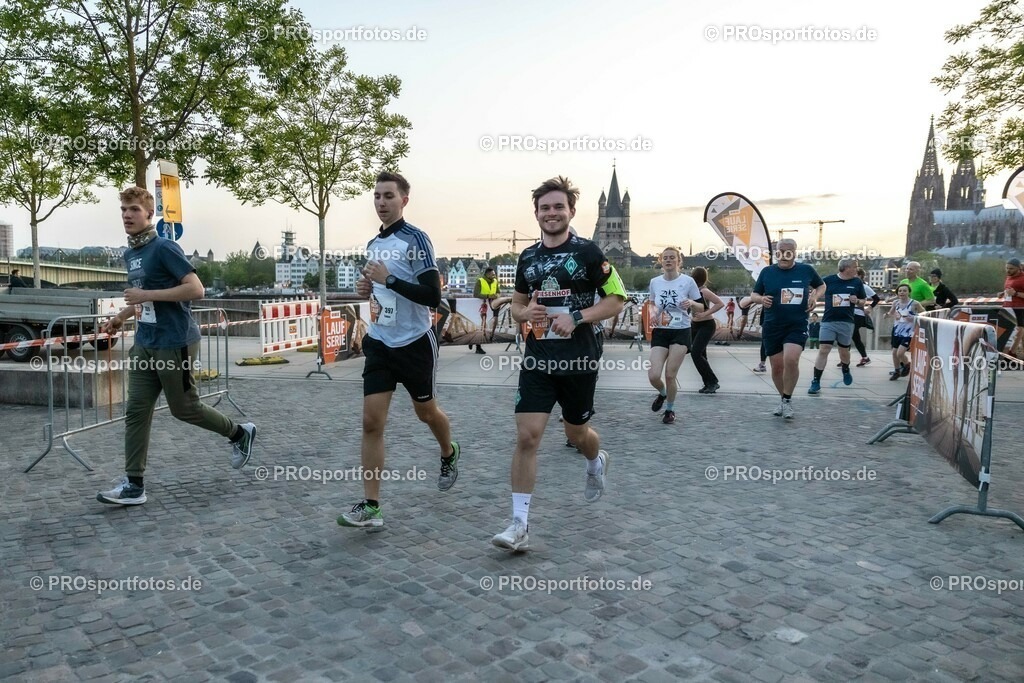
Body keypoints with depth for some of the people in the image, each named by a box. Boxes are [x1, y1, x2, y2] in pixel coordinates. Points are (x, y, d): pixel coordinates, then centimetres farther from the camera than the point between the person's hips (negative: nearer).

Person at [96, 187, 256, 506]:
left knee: (184, 409, 5)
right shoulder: (130, 254, 14)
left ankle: (241, 433, 27)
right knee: (136, 412, 4)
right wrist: (122, 316, 13)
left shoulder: (164, 247, -14)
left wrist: (146, 295, -21)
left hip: (175, 343, -8)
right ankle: (133, 484, 10)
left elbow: (196, 289, -22)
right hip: (145, 344, 8)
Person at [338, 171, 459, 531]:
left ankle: (449, 454, 48)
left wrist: (388, 279, -25)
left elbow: (433, 295, -21)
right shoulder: (373, 244, 9)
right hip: (380, 343, 6)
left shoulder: (415, 239, -13)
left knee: (426, 411, 15)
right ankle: (371, 507, 0)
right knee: (371, 422, -4)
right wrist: (368, 288, 2)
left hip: (415, 343, -5)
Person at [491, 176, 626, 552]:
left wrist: (576, 318, -18)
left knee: (576, 432, 15)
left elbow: (616, 299, -5)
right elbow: (517, 304, 18)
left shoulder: (587, 251, -5)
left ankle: (596, 462, 53)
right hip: (538, 358, 3)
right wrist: (526, 314, -6)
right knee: (526, 436, -8)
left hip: (579, 359, -3)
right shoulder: (528, 257, 8)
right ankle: (520, 525, -2)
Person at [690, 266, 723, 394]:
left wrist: (705, 314, -24)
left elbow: (720, 303, -21)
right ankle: (709, 384, 18)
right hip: (695, 325, 8)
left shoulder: (704, 291, -16)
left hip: (706, 325, -8)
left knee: (695, 353, -17)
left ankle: (713, 382, -7)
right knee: (700, 355, 9)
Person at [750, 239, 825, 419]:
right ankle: (783, 398, 31)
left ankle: (787, 400, -2)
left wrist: (815, 296, -2)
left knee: (791, 360, -22)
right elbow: (754, 295, 11)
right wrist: (761, 299, -12)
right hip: (772, 327, 2)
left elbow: (821, 286, 19)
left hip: (797, 326, -2)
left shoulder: (806, 270, 1)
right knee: (777, 366, 6)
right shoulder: (767, 272, 2)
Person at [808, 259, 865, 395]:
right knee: (824, 350, -9)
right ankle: (816, 381, -5)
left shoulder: (857, 282, 3)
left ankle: (846, 370, 46)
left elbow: (863, 301, 12)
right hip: (828, 321, -2)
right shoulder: (828, 280, -5)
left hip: (847, 322, 2)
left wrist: (857, 301, -8)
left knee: (844, 351, 14)